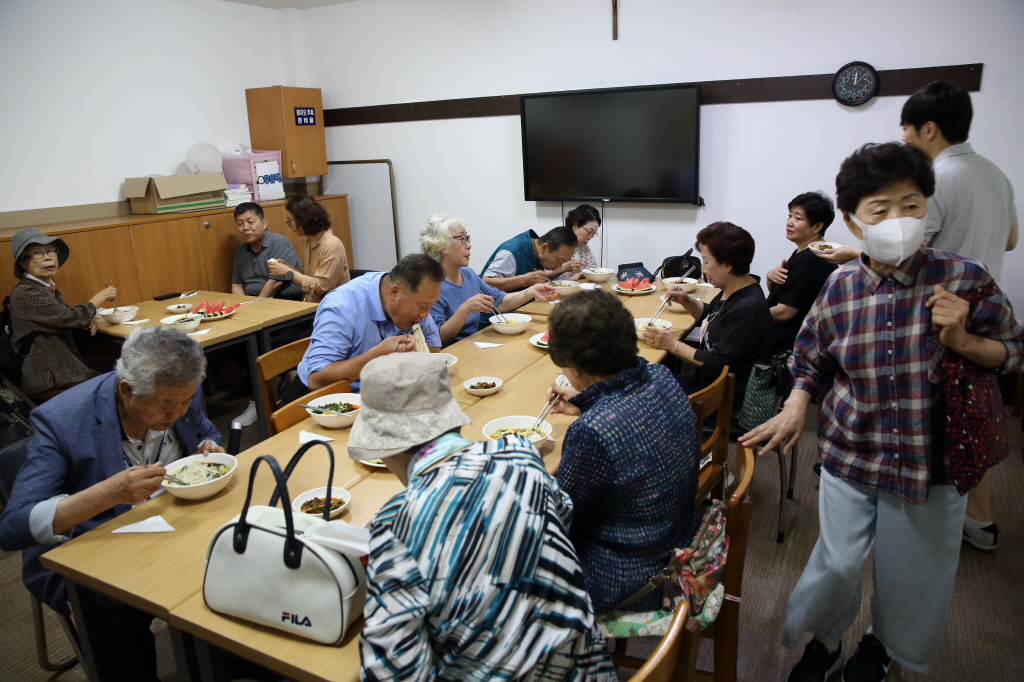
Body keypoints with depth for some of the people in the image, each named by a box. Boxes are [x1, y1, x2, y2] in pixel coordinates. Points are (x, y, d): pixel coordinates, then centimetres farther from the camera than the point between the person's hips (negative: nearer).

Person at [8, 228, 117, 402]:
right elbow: (71, 318, -19)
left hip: (64, 371, 8)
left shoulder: (48, 288, 12)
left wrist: (87, 320, 2)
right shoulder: (25, 293, -15)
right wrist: (101, 296, -4)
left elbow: (63, 316, 24)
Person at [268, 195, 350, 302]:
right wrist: (287, 266, 2)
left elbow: (322, 287, -18)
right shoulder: (309, 243, 10)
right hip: (312, 305, 7)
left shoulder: (331, 245, -15)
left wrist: (289, 272, -13)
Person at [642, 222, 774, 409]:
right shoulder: (732, 292, 3)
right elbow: (709, 316, 22)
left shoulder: (747, 309, -27)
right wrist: (687, 301, 2)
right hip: (711, 377, 9)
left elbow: (718, 364, -26)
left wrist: (674, 345, -17)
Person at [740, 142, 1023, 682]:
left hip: (930, 458, 0)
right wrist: (795, 406, -6)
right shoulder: (841, 288, -7)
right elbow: (811, 359, 9)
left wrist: (961, 339, -19)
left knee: (912, 568, 17)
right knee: (838, 561, 8)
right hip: (849, 454, 1)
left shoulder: (963, 279, -12)